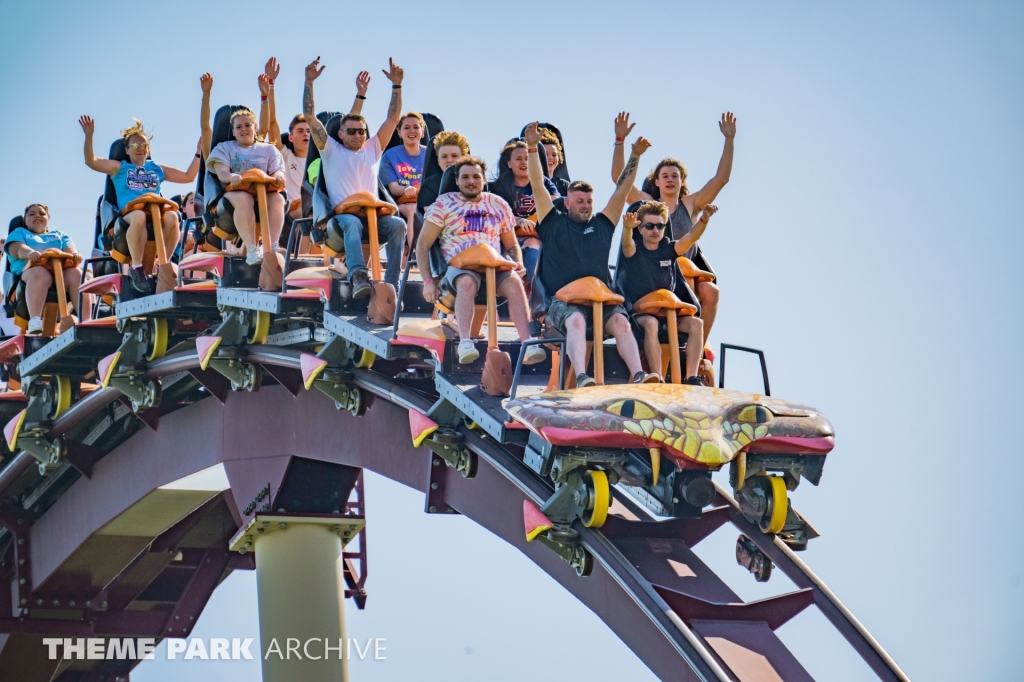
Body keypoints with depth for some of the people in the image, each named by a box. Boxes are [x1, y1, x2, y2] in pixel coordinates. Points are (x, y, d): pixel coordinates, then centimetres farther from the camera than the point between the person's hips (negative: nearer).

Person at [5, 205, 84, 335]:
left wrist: (76, 255, -13)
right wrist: (30, 253, -22)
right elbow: (17, 250, 4)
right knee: (40, 273, -41)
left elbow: (71, 251, 15)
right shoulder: (19, 233, 28)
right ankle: (35, 320, -58)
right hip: (29, 271, -3)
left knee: (76, 273, -33)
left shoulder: (59, 235, 35)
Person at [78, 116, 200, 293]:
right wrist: (89, 136, -4)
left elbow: (188, 176, 29)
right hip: (127, 217, -2)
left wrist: (198, 153, 20)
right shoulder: (119, 168, 21)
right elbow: (91, 162, 8)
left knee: (172, 216, -35)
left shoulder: (157, 169, 28)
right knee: (138, 215, -42)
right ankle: (136, 268, -31)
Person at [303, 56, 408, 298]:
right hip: (342, 213, -3)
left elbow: (393, 119, 20)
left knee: (398, 224, -29)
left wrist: (396, 85, 12)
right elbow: (309, 117, 10)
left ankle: (391, 285, -37)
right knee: (352, 222, -39)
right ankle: (358, 277, -59)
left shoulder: (372, 149, 25)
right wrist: (309, 82, 3)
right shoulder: (331, 150, 17)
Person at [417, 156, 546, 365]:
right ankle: (465, 342, -52)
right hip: (458, 267, -2)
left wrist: (518, 264, 2)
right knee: (467, 282, -39)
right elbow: (423, 245, 7)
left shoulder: (498, 205, 19)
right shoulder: (444, 203, 10)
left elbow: (511, 244, 26)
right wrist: (428, 281, -6)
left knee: (514, 282, -31)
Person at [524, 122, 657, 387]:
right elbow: (538, 186, 9)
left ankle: (638, 375, -43)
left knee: (620, 321, -27)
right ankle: (581, 378, -53)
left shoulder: (602, 225, 23)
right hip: (563, 298, -3)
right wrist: (532, 148, 2)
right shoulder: (554, 223, 15)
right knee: (576, 321, -35)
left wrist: (635, 156, 12)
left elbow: (622, 189, 20)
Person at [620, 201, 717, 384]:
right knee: (651, 324, -37)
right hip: (639, 312, -4)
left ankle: (691, 378, -28)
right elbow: (627, 242, -21)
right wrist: (627, 228, -46)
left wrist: (704, 218, -25)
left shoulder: (669, 250, 11)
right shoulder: (634, 251, 3)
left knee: (696, 323, -23)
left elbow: (691, 237, -5)